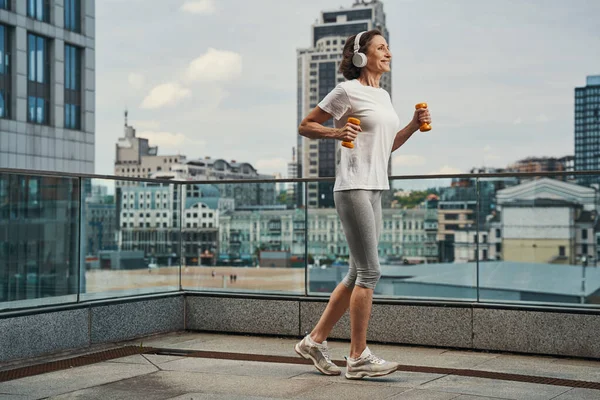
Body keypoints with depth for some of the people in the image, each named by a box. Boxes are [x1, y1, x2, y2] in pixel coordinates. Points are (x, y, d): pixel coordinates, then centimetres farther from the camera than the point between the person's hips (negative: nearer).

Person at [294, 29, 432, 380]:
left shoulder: (383, 95, 19)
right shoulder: (348, 91, -5)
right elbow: (305, 126, -3)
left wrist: (415, 125, 11)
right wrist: (336, 132, -19)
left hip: (375, 190, 9)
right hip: (353, 188, -9)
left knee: (358, 275, 9)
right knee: (370, 272, -9)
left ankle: (316, 341, 19)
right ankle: (359, 357, -1)